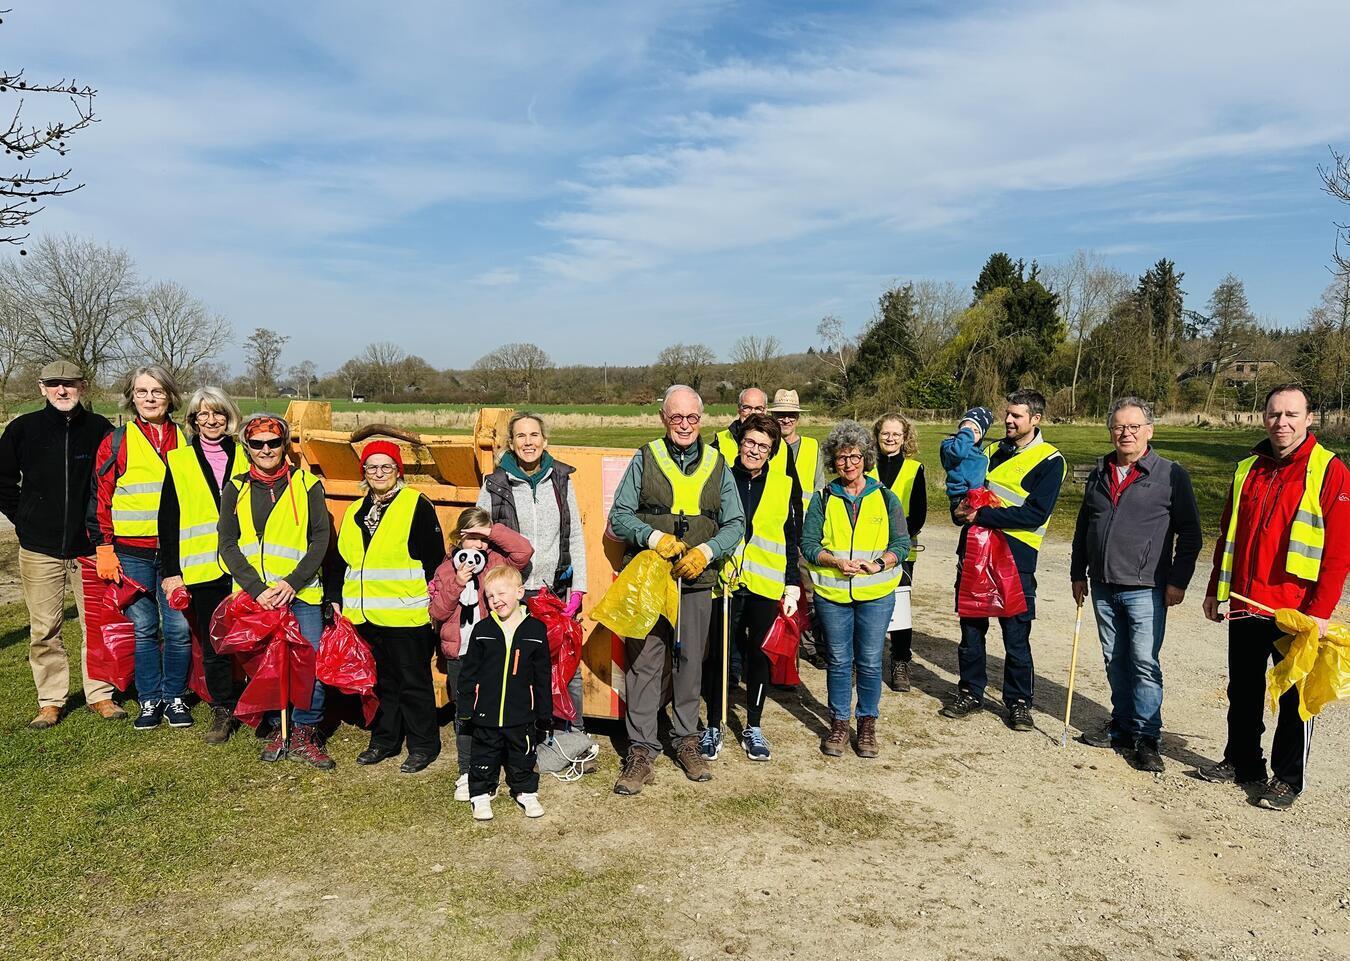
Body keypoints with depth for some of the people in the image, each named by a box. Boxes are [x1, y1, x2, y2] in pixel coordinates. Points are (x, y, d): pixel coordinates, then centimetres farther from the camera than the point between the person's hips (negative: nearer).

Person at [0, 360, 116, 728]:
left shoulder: (100, 428, 0)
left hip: (89, 547, 0)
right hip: (40, 549, 1)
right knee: (44, 630, 6)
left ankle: (100, 695, 17)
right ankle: (50, 701, 18)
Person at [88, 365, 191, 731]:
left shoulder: (185, 441, 9)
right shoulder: (117, 442, 4)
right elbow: (99, 498, 3)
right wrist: (103, 548, -3)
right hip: (131, 553, -1)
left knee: (178, 627, 0)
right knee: (142, 628, 4)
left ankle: (175, 698, 15)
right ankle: (149, 700, 17)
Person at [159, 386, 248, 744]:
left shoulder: (245, 458, 9)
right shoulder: (179, 462, 7)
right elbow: (168, 522, 6)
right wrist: (170, 572, 1)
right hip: (202, 568, 0)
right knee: (213, 644, 6)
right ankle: (222, 711, 19)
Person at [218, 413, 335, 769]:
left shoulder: (306, 484, 3)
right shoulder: (236, 489, 8)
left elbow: (321, 538, 0)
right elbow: (228, 545, 4)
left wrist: (292, 583, -11)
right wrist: (256, 589, -9)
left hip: (300, 593, -2)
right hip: (254, 595, 2)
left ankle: (304, 734, 7)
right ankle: (278, 729, 24)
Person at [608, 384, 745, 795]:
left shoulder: (717, 464, 8)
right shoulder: (645, 459, 3)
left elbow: (735, 523, 8)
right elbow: (619, 515, 2)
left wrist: (707, 551, -9)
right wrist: (653, 537, -15)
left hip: (697, 581, 2)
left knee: (690, 663, 11)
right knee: (643, 662, -2)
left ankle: (686, 741, 27)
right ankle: (641, 752, 7)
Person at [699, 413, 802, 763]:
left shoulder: (784, 486, 6)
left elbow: (791, 540, 8)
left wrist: (792, 586, 4)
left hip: (765, 586, 1)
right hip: (723, 582, -1)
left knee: (759, 655, 9)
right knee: (717, 654, 3)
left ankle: (753, 728, 24)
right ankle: (713, 727, 18)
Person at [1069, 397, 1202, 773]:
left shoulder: (1171, 475, -5)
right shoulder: (1099, 474, 11)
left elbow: (1189, 533, -3)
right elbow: (1083, 527, 18)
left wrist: (1178, 580, -8)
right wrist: (1078, 573, 16)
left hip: (1145, 590, -5)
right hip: (1103, 587, 5)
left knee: (1145, 664, -5)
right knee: (1115, 662, 13)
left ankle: (1146, 739, 4)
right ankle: (1122, 727, 24)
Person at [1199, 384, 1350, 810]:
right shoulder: (1248, 468, 9)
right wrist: (1215, 589, 14)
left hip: (1296, 610, -5)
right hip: (1244, 604, 5)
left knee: (1294, 696, 7)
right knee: (1242, 690, 16)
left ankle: (1288, 778, 20)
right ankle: (1241, 761, 31)